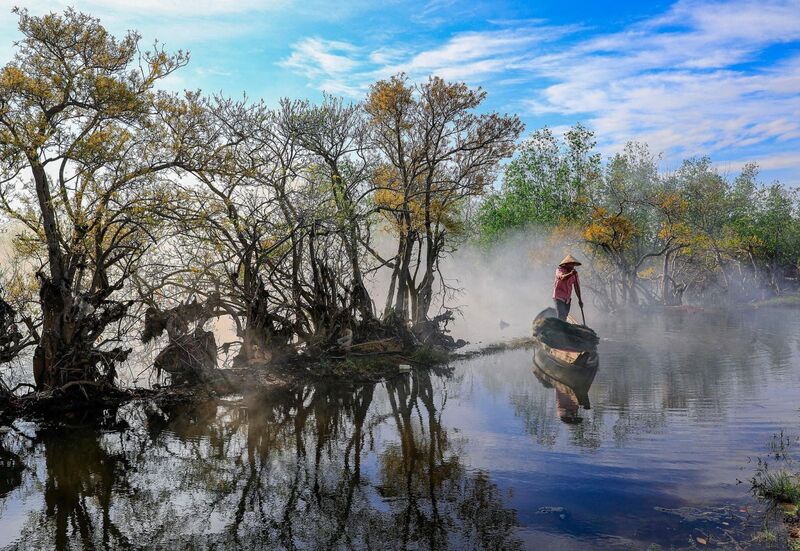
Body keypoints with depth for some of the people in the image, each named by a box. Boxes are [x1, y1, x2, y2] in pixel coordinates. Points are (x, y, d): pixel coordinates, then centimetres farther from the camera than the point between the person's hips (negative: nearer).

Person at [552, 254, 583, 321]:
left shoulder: (574, 272, 3)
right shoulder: (559, 269, -10)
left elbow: (577, 286, 6)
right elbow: (562, 278, -32)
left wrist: (579, 299, 4)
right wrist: (570, 274, -50)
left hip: (567, 298, 6)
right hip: (559, 297, -6)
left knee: (565, 316, 10)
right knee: (562, 316, -16)